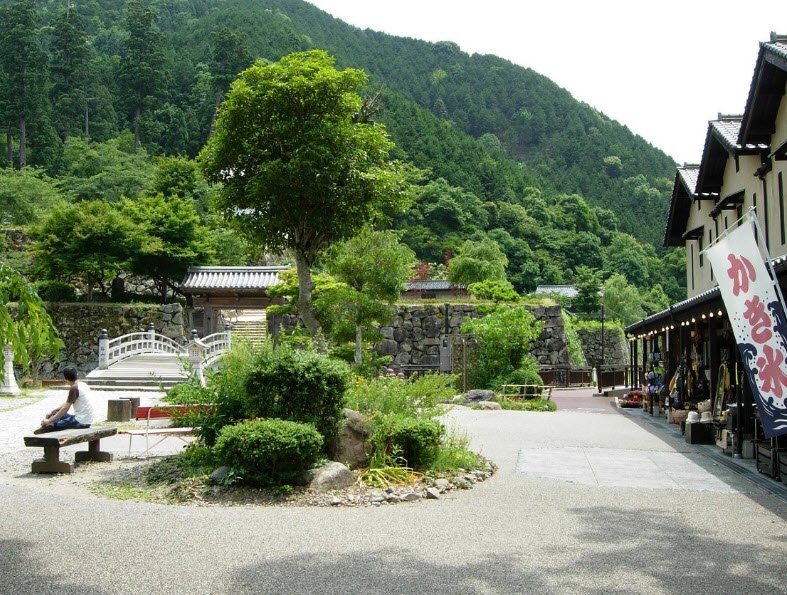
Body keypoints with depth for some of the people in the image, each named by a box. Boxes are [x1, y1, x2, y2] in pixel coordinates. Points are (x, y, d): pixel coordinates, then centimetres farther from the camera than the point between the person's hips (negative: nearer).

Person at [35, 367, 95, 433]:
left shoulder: (74, 388, -16)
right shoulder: (82, 385, 11)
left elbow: (65, 408, -18)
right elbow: (67, 403, 19)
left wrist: (49, 421, -13)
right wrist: (53, 411, 16)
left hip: (81, 422, -9)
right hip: (87, 420, 9)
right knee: (55, 413, 16)